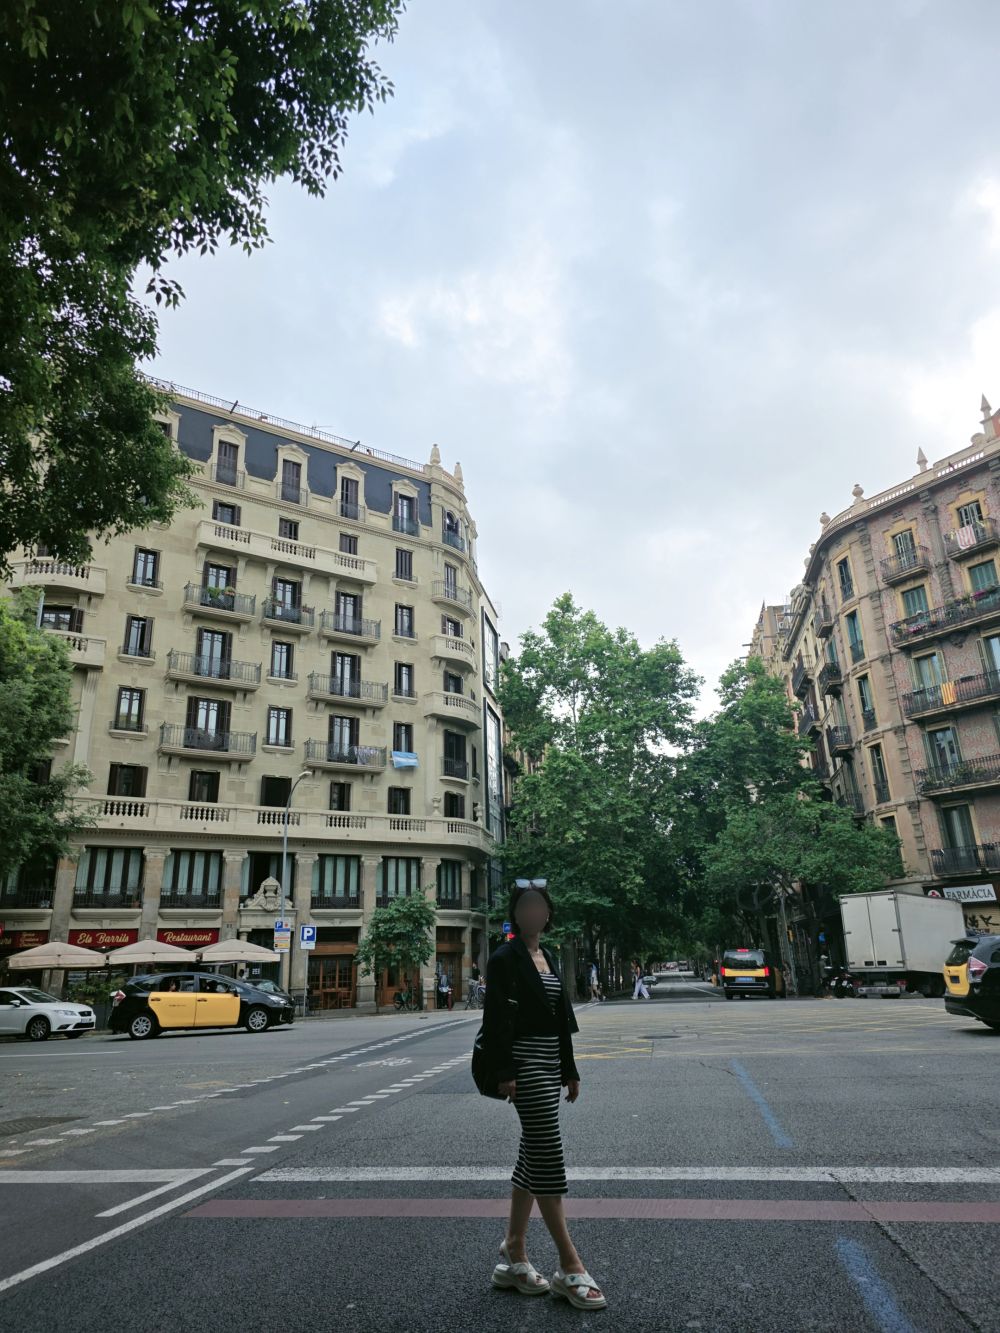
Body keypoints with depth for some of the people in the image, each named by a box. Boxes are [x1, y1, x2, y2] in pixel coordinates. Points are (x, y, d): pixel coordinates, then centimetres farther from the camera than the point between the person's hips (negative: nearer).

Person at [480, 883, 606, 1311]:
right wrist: (503, 1073, -20)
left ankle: (513, 1256, 25)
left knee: (533, 1157, 13)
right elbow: (497, 1019, -15)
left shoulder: (548, 957, 14)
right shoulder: (505, 958, -10)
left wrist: (570, 1071, 18)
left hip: (549, 1065, 9)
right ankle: (570, 1268, 2)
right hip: (525, 1065, -8)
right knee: (548, 1156, -7)